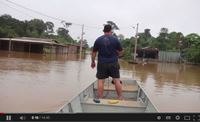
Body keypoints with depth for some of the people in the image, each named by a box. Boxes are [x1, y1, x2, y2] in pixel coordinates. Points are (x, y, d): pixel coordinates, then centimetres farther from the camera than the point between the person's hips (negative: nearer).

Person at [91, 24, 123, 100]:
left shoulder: (98, 40, 0)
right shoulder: (115, 39, -2)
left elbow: (94, 52, 5)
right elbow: (120, 52, 3)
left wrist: (93, 62, 18)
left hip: (102, 63, 0)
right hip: (114, 63, 0)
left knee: (101, 81, 5)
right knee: (117, 80, 7)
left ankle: (100, 98, 9)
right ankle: (120, 98, 13)